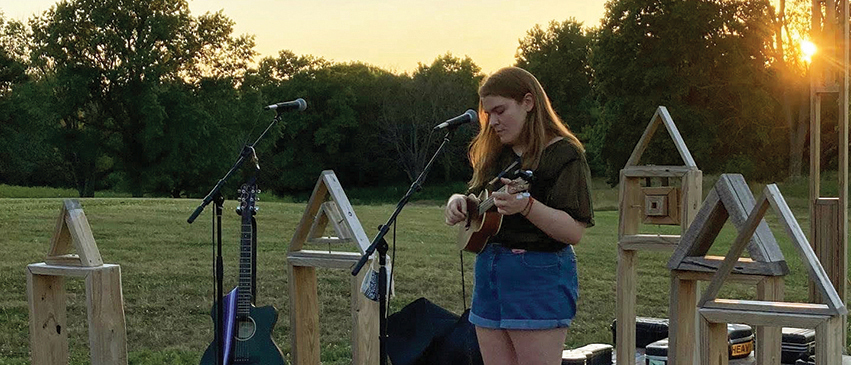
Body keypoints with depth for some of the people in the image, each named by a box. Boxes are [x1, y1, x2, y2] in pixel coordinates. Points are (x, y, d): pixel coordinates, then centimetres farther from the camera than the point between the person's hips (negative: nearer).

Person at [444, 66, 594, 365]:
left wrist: (526, 206, -31)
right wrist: (458, 202, 2)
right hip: (489, 273, 8)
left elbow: (575, 231, -17)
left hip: (540, 277, -7)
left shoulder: (565, 155, -8)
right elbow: (475, 199, 25)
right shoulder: (493, 155, 14)